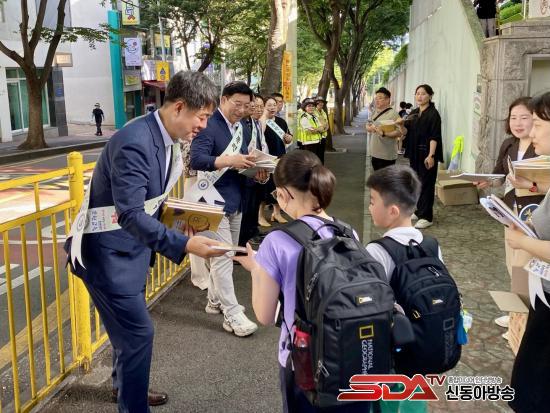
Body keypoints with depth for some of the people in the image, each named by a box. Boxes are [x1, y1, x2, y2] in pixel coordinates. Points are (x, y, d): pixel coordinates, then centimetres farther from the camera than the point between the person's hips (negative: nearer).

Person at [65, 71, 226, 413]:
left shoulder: (165, 138, 0)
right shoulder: (134, 143, -29)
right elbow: (130, 215, -34)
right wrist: (184, 244, -38)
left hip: (133, 246, 9)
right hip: (107, 250, -9)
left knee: (129, 323, 23)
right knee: (138, 330, -4)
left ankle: (125, 385, 46)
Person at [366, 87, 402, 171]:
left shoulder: (393, 114, -14)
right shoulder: (375, 113, 13)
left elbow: (399, 132, -22)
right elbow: (368, 126, 19)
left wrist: (383, 133, -33)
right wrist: (369, 128, -5)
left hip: (386, 156, -8)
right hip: (374, 154, 9)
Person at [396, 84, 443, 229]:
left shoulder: (433, 114, -10)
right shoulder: (413, 113, 12)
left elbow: (434, 137, -16)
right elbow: (406, 132, 10)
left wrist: (431, 155, -23)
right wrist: (401, 125, -10)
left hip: (427, 154, -7)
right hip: (414, 153, 7)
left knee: (426, 184, -4)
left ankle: (426, 217, 1)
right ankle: (419, 211, 27)